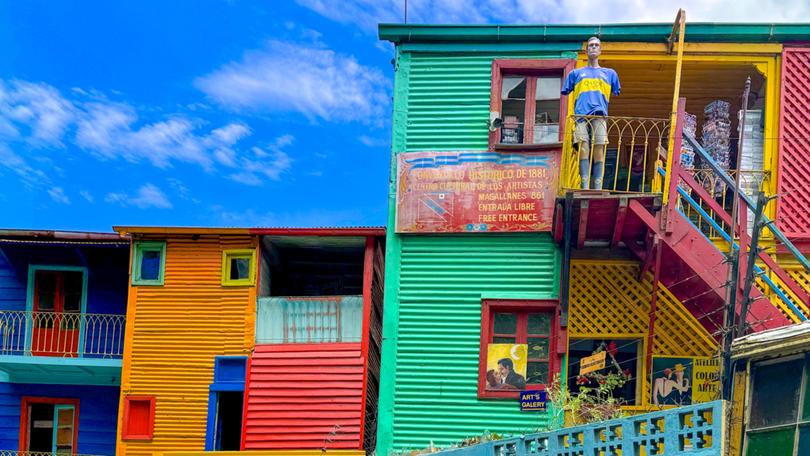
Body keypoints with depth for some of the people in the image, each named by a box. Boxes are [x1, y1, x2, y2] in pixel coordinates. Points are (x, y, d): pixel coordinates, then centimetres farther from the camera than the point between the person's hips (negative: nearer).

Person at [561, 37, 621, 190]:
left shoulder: (609, 73, 24)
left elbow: (617, 92, 26)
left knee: (599, 151, -10)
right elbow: (565, 92, 22)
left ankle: (598, 188, -14)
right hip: (581, 115, 0)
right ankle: (585, 187, -18)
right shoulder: (576, 73, 23)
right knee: (583, 149, -14)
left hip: (599, 115, 0)